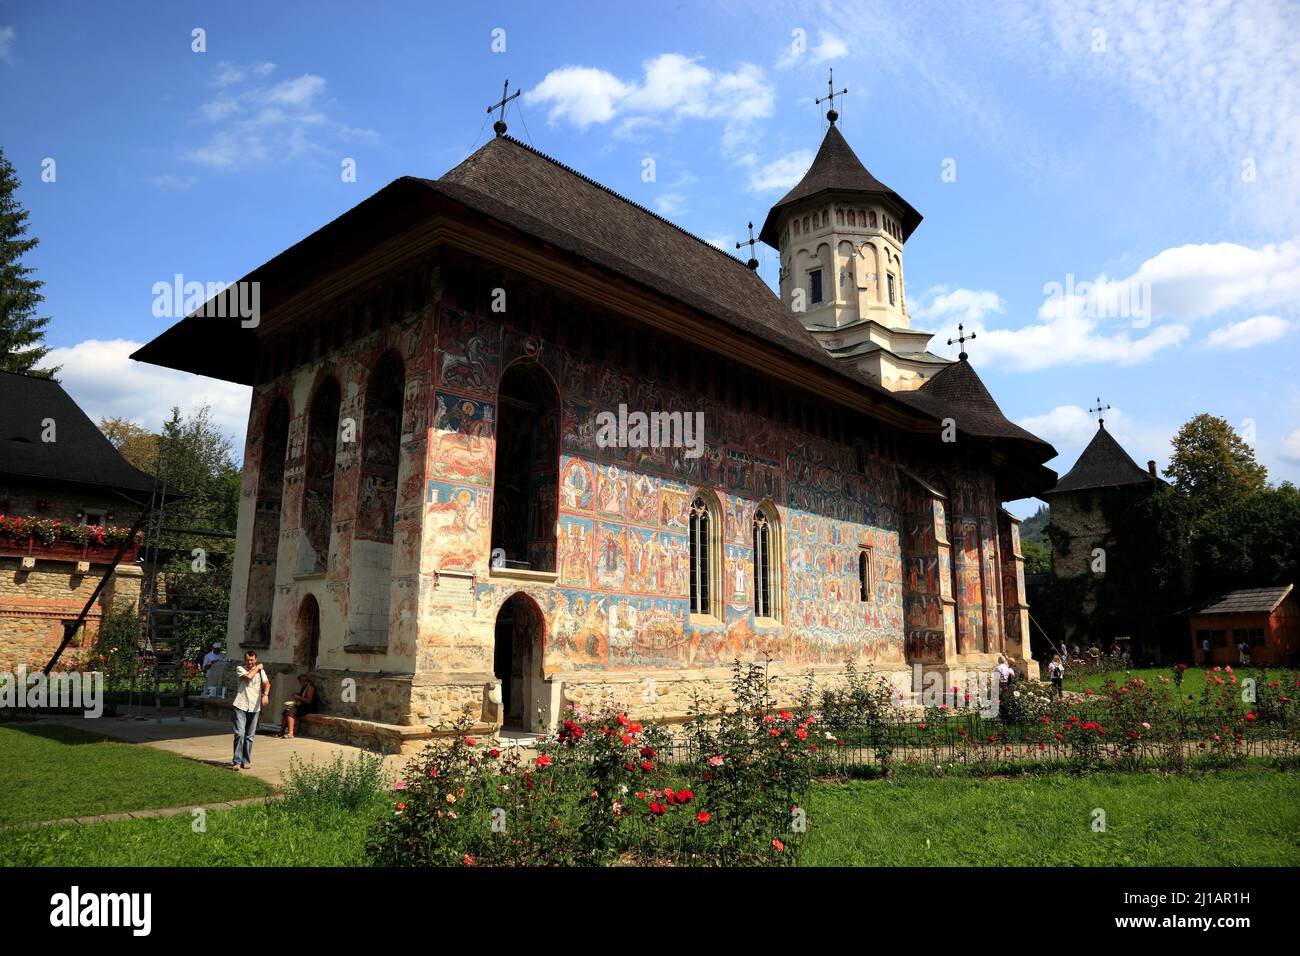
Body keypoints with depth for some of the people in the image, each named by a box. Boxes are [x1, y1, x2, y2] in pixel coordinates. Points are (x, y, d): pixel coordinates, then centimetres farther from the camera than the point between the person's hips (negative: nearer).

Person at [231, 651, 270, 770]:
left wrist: (265, 694, -21)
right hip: (240, 706, -3)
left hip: (255, 707, 3)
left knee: (250, 736, 6)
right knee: (240, 733, -13)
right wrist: (257, 668, -2)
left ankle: (246, 761, 14)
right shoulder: (240, 668, 2)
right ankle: (237, 761, -7)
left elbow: (267, 683, -3)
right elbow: (248, 676, -17)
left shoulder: (261, 670, 10)